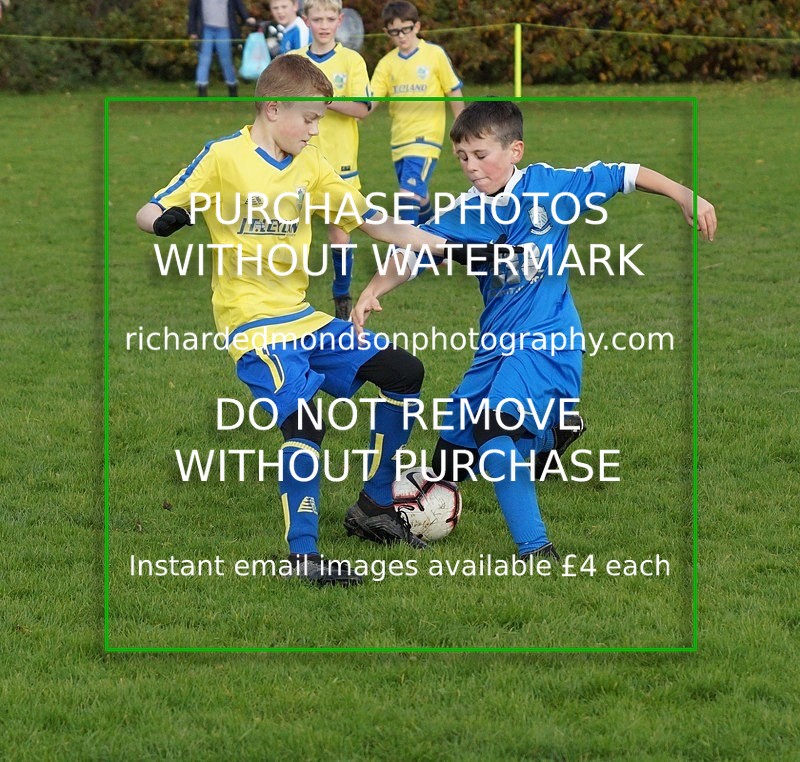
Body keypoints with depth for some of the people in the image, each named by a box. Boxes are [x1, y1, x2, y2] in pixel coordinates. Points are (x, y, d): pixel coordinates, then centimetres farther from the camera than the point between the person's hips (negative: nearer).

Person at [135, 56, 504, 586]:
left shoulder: (310, 167, 9)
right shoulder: (223, 158, -9)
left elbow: (372, 222, 12)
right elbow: (149, 214, -8)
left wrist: (448, 247, 4)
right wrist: (165, 221, -33)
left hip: (303, 317, 8)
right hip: (253, 324, -8)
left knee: (403, 372, 4)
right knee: (303, 420, -25)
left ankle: (374, 508, 16)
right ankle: (303, 556, -16)